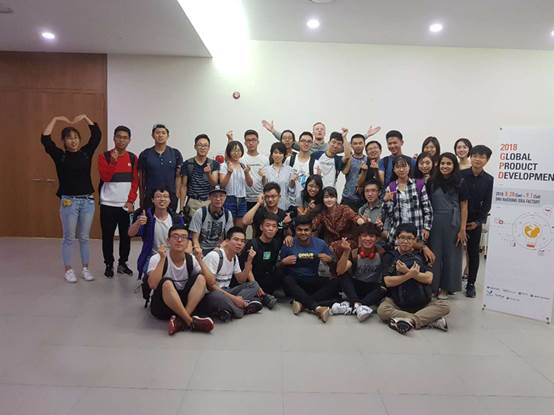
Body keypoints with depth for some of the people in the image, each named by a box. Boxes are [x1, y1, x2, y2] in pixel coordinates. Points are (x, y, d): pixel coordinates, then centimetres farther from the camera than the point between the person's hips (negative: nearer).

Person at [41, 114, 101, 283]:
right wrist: (55, 119, -6)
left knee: (84, 237, 11)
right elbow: (45, 139, -11)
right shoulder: (60, 155, -1)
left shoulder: (86, 152, 5)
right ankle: (68, 270, 18)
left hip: (88, 200, 2)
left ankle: (85, 269, 20)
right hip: (68, 201, -2)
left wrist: (85, 117, 1)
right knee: (69, 238, 6)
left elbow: (97, 135, 2)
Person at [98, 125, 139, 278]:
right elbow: (105, 177, -12)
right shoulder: (105, 156, 0)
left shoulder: (133, 158, 6)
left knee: (126, 235, 5)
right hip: (108, 204, -1)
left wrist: (131, 201, -5)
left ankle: (122, 263, 19)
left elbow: (135, 181, 3)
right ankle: (109, 265, 16)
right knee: (108, 236, 3)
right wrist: (113, 161, -23)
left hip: (126, 205, 2)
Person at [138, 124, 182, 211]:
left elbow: (178, 176, 5)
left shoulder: (175, 154, 4)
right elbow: (141, 178, 7)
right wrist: (142, 197, 5)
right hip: (150, 197, 0)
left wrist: (177, 195, -1)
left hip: (170, 196, 0)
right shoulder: (145, 154, 3)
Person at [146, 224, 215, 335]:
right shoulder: (157, 258, -11)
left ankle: (180, 321, -30)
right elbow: (153, 285, -27)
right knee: (167, 283, -33)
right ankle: (191, 321, -27)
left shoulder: (191, 260, -1)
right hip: (161, 306, -4)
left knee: (200, 278, -19)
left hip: (184, 303, 4)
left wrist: (199, 259, -18)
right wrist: (162, 259, -28)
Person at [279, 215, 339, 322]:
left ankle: (302, 303, -31)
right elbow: (278, 267, 3)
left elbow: (332, 262, 11)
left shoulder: (320, 243, 1)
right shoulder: (288, 245, -3)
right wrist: (284, 262, -18)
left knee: (335, 282, -23)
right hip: (295, 283, -2)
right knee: (287, 279, -35)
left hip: (313, 282, 2)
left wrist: (329, 259, -11)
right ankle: (317, 307, -45)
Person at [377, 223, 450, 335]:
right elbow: (388, 282, -10)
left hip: (422, 303, 2)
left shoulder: (420, 256, 7)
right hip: (397, 303, -2)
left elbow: (429, 278, -7)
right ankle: (430, 320, -30)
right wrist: (410, 274, -18)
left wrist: (407, 271, -17)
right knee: (382, 310, -31)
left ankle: (408, 321, -29)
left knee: (444, 306, -20)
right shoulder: (390, 256, 2)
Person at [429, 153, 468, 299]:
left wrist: (462, 229, -7)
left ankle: (445, 287, 21)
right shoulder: (432, 182, 2)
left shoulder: (460, 184, -1)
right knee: (434, 254, 6)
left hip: (452, 224, -1)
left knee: (450, 254, 8)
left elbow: (464, 207, -1)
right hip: (434, 223, 1)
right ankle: (432, 285, 19)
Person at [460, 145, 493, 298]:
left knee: (473, 252, 9)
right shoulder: (460, 175, -5)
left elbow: (487, 204, 1)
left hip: (476, 221, 1)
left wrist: (478, 221, -6)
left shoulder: (489, 180, -1)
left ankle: (471, 284, 19)